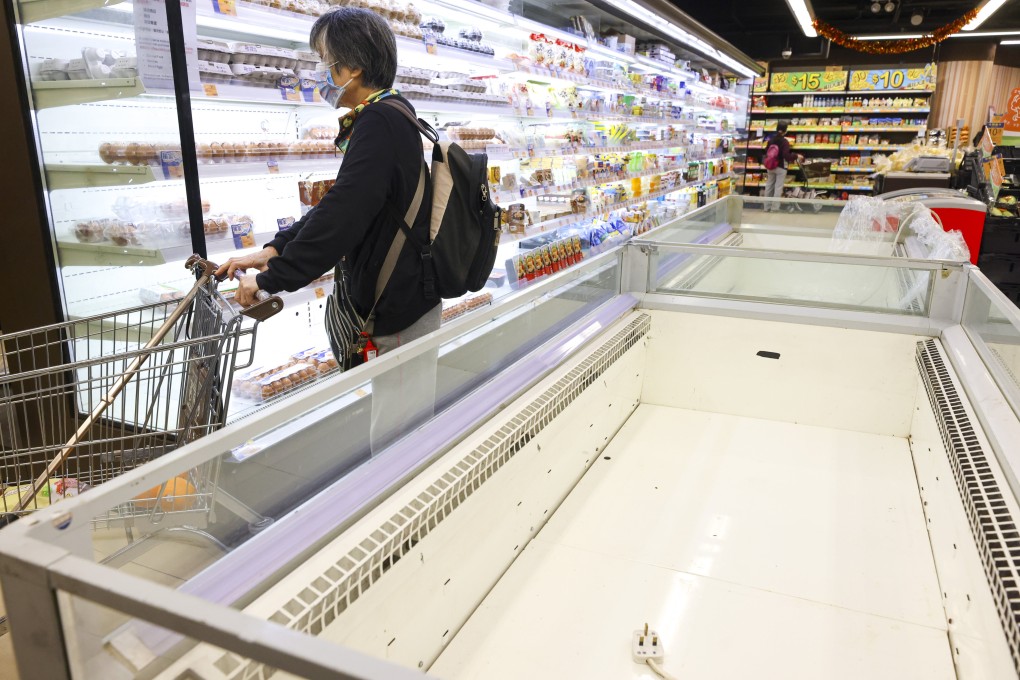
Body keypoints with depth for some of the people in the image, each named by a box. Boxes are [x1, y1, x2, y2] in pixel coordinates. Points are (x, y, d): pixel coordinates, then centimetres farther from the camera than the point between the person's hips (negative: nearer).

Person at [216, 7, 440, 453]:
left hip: (400, 309, -10)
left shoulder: (380, 124, -19)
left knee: (395, 438, -1)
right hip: (402, 301, 10)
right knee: (408, 430, 20)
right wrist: (274, 250, 7)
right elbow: (341, 206, 16)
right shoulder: (387, 118, 13)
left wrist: (271, 280, -14)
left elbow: (341, 217, -24)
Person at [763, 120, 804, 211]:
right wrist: (796, 156, -10)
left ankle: (767, 207, 16)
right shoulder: (785, 141, -16)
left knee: (769, 186, 12)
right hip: (781, 167, -6)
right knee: (778, 187, 0)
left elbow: (766, 151, 11)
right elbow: (787, 156, -23)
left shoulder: (771, 139, 1)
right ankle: (775, 208, 0)